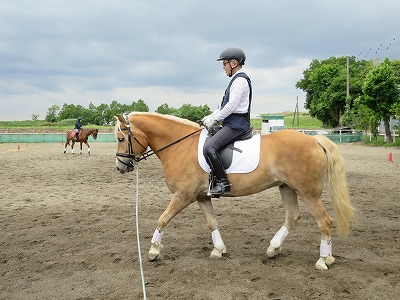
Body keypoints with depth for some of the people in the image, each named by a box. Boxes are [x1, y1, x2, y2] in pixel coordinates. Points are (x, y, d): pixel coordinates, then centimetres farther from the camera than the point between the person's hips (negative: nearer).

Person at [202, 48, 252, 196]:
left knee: (209, 147, -25)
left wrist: (214, 119, -13)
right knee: (209, 145, 15)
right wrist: (211, 116, 13)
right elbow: (225, 105, 22)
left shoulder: (240, 80, -12)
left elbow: (232, 106, -19)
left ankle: (223, 183, -22)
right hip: (232, 123, 11)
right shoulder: (237, 79, 21)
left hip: (236, 124, -11)